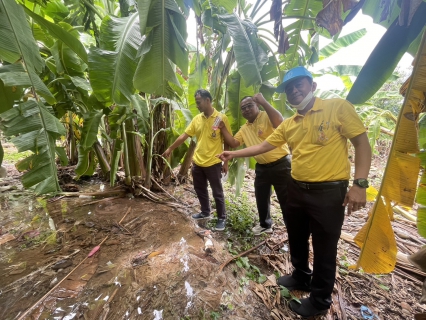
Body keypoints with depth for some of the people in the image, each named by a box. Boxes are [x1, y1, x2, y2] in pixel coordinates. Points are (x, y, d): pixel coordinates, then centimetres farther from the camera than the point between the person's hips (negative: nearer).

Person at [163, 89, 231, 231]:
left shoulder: (222, 118, -9)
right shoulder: (197, 119, 5)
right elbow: (184, 135, 9)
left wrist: (226, 162, -7)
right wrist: (170, 148, 12)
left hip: (213, 163, -5)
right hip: (197, 162, 6)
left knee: (217, 192, 8)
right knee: (200, 190, 18)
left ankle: (222, 218, 27)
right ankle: (205, 212, 40)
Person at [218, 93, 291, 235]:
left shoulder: (266, 117, -10)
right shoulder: (244, 129, 13)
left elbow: (280, 122, -30)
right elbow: (233, 143, 12)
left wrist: (263, 102, -29)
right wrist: (223, 128, 3)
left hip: (281, 164, -7)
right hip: (261, 167, 8)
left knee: (286, 200, 2)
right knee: (261, 198, 20)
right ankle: (265, 224, 42)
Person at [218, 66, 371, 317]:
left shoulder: (338, 107, -6)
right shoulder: (288, 124, 9)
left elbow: (362, 142, -8)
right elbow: (263, 146, 10)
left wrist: (360, 183, -16)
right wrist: (234, 154, 6)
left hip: (329, 192, -5)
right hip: (296, 190, 6)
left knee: (324, 249, 11)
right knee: (296, 240, 21)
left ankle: (320, 299, 36)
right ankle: (301, 277, 49)